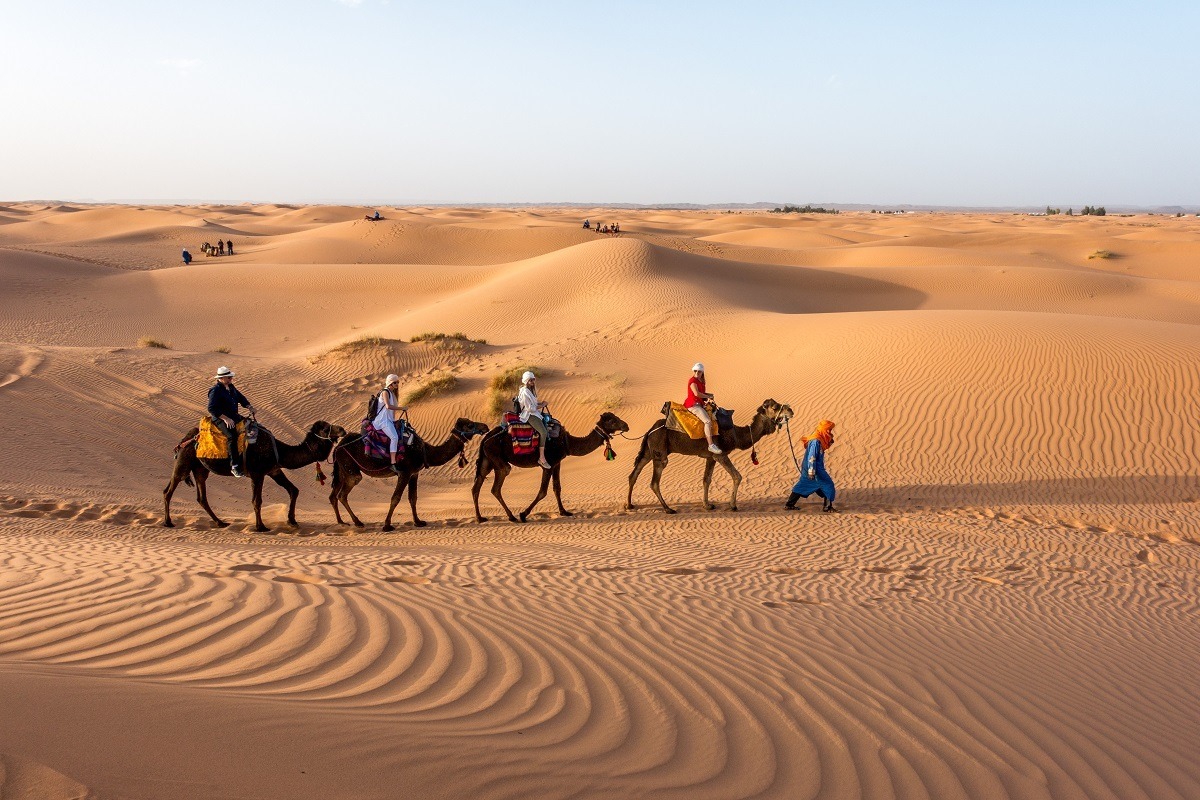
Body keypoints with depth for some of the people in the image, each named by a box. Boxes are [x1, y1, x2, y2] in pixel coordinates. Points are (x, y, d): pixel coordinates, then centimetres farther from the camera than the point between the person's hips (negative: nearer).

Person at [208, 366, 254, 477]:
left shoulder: (231, 387, 10)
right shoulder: (215, 391, -17)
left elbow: (240, 397, 23)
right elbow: (211, 408, -23)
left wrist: (248, 406, 5)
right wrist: (226, 419, -26)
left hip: (233, 416, 9)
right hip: (220, 418, -9)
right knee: (232, 436, -32)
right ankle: (234, 466, -34)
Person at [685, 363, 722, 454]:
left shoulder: (701, 381, 16)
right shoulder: (692, 381, -13)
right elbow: (697, 393, -26)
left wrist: (710, 395, 4)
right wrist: (708, 396, -12)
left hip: (700, 404, 11)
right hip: (693, 405, -11)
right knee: (708, 421, -25)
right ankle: (711, 445, -28)